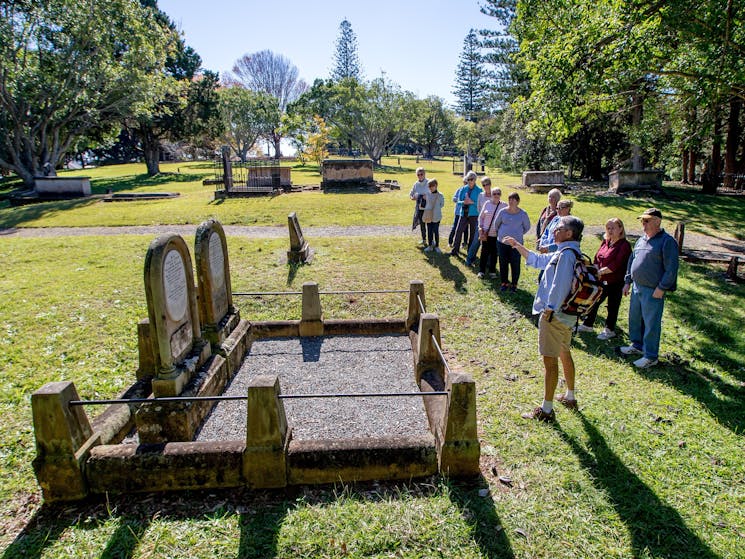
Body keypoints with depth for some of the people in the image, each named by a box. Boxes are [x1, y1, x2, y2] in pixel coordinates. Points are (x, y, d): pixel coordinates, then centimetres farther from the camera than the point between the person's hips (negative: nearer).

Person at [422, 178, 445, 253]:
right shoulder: (428, 194, 3)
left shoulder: (440, 195, -8)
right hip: (428, 216, 3)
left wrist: (436, 208, -1)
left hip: (436, 217, -3)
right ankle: (430, 246, 18)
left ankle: (437, 246, 15)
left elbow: (442, 204, 3)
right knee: (429, 232, 7)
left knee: (436, 231, 3)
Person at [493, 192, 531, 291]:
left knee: (515, 264, 5)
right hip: (502, 242, 2)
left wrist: (518, 234, 11)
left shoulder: (523, 214, -6)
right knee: (503, 263, 9)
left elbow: (527, 227, 9)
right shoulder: (502, 212, -3)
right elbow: (496, 224, 14)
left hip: (516, 243, -2)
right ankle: (504, 283, 23)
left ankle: (514, 284, 20)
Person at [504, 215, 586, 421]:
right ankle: (570, 397, 40)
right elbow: (538, 260, 22)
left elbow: (559, 286, -24)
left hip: (555, 314, -10)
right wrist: (517, 246, 20)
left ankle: (546, 410, 5)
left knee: (550, 360, -3)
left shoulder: (566, 254, -19)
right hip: (567, 314, 10)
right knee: (565, 354, 23)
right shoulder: (567, 253, 12)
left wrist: (548, 311, -17)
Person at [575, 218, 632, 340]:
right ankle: (587, 325, 29)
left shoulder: (624, 245, -14)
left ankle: (609, 330, 22)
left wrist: (600, 271, -20)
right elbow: (597, 258, 8)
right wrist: (596, 272, -7)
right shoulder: (605, 242, 8)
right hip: (602, 280, 7)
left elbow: (616, 265, -21)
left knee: (612, 307, 7)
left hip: (615, 282, -7)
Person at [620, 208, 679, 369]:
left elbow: (671, 268, -16)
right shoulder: (641, 240, 12)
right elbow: (632, 261, 19)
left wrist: (661, 288, -18)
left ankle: (651, 356, 12)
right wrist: (627, 281, 14)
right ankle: (637, 345, 36)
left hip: (653, 291, -8)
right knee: (635, 318, 18)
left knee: (651, 323, 0)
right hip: (637, 287, 8)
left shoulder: (667, 241, -12)